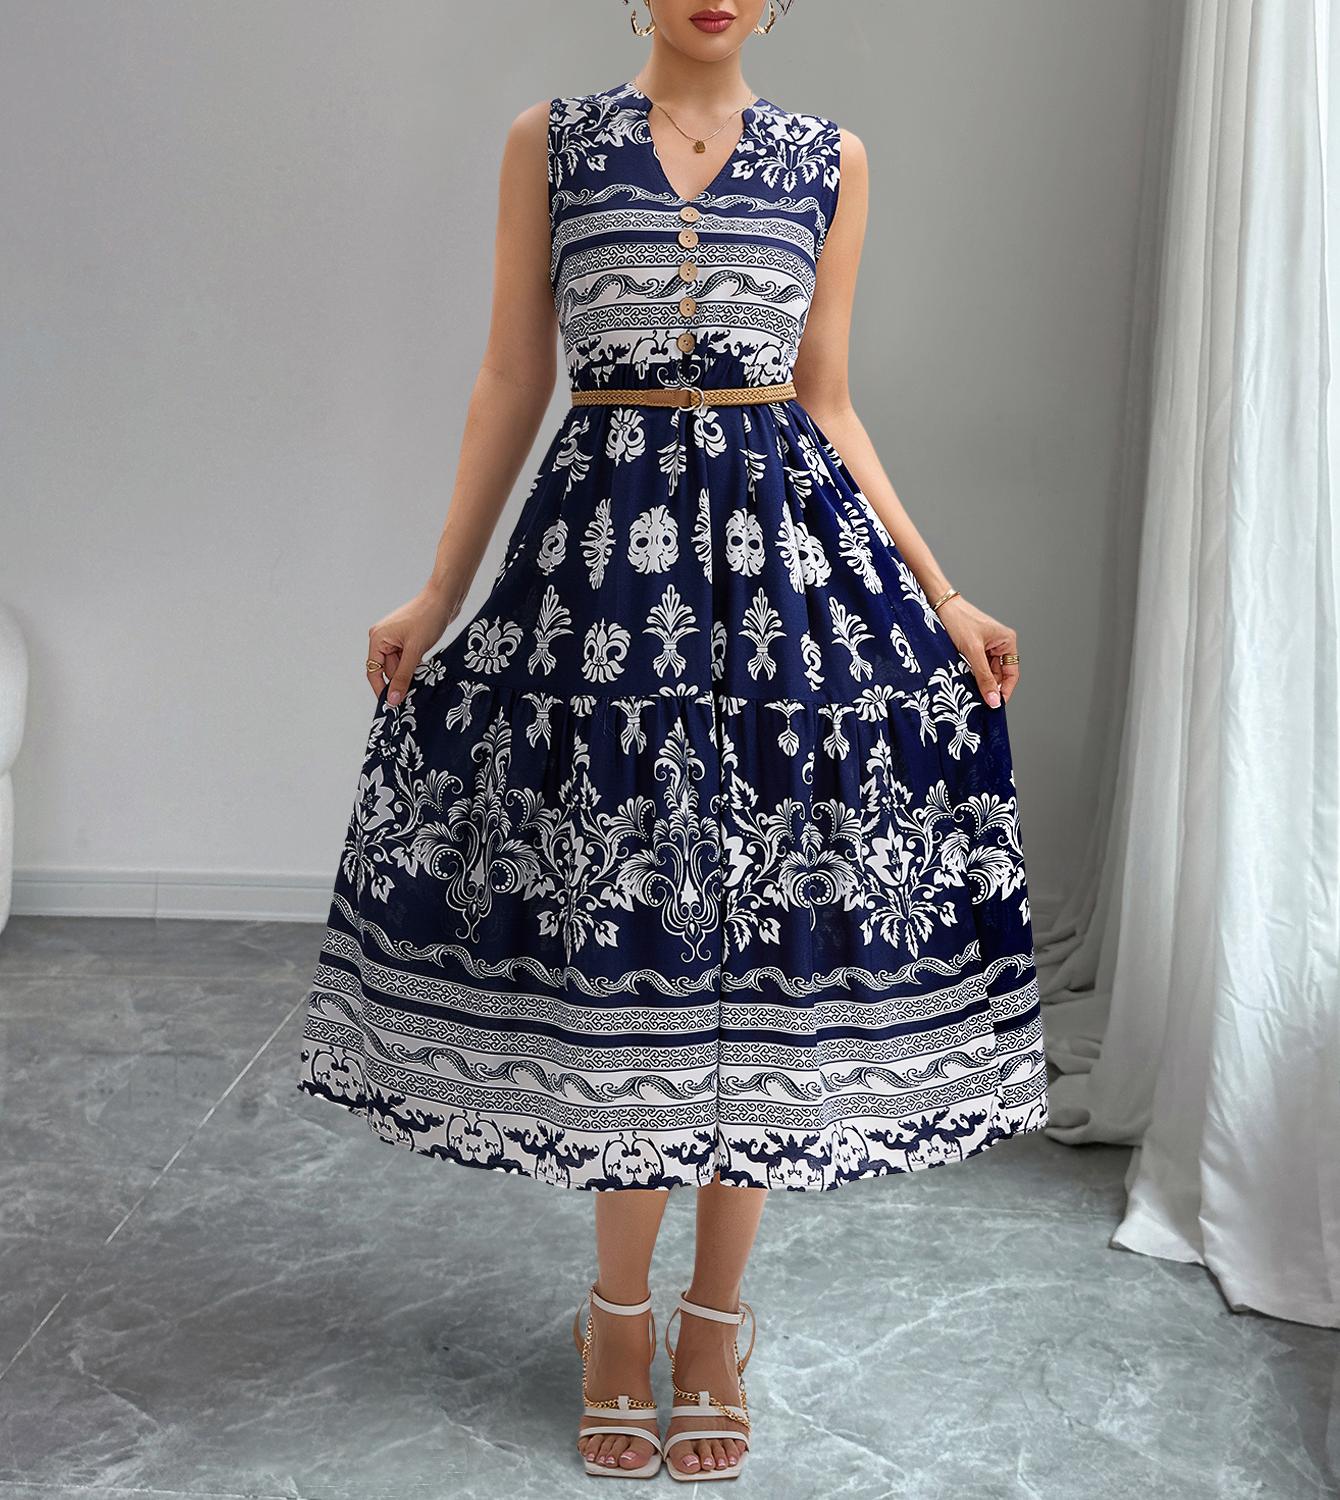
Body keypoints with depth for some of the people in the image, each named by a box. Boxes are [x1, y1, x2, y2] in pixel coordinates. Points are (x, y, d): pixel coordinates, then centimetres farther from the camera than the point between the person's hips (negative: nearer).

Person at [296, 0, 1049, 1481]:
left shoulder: (829, 160, 11)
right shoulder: (550, 141, 8)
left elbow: (827, 401, 12)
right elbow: (510, 384, 7)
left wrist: (943, 603, 6)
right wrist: (436, 596, 3)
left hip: (788, 551, 1)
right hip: (606, 546, -1)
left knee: (764, 926, 1)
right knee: (615, 924, 2)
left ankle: (715, 1317, 19)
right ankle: (621, 1310, 22)